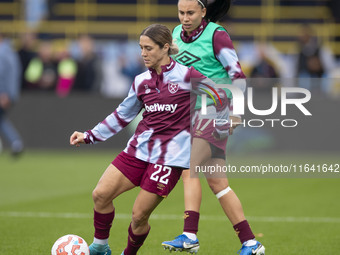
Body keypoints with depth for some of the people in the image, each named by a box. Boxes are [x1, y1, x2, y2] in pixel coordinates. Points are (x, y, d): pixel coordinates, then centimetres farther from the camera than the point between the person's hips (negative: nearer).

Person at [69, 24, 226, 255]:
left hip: (170, 156, -5)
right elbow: (122, 115, 19)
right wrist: (89, 137, 16)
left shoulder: (186, 76, -7)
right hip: (139, 149, 6)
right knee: (101, 194, -7)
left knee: (139, 215, -8)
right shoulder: (141, 82, 10)